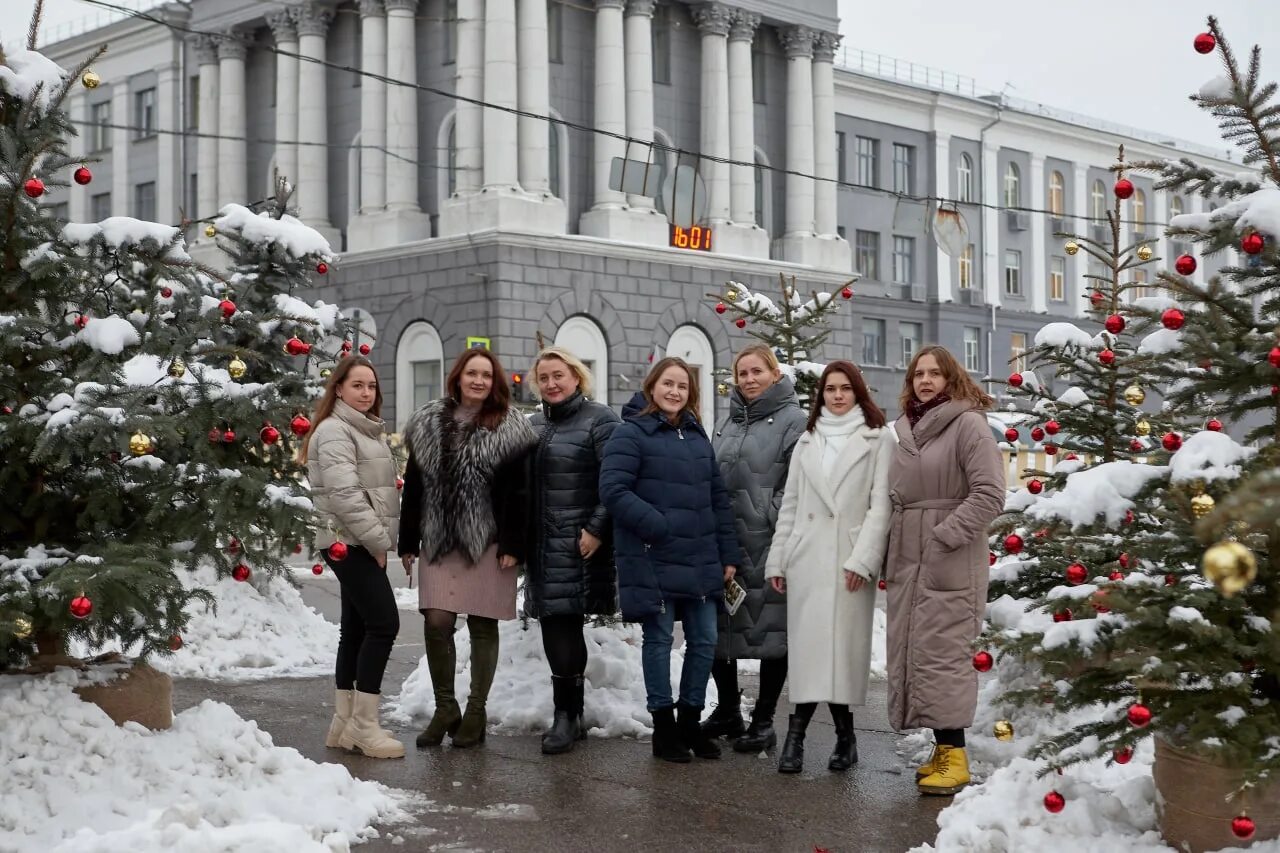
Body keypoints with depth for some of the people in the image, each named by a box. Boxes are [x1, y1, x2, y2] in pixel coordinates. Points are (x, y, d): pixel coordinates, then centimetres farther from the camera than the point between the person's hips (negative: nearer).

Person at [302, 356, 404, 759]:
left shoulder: (369, 430, 20)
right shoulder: (334, 431, -11)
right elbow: (344, 494, -21)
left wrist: (382, 538, 12)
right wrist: (377, 540, -18)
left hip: (364, 544, 10)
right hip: (349, 542, -10)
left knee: (356, 628, 9)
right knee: (384, 624, -13)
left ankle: (344, 723, 13)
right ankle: (363, 725, -9)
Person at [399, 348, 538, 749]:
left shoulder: (508, 429, -1)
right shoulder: (428, 424, 9)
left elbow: (517, 493, -5)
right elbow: (414, 486, 10)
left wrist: (512, 545, -12)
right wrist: (408, 542, 7)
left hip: (487, 543, -2)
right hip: (439, 541, 3)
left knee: (483, 626, 4)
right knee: (437, 622, -5)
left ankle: (476, 712, 14)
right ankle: (445, 708, 10)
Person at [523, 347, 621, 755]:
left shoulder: (598, 419, -5)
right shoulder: (534, 425, 17)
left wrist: (597, 529, -16)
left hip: (579, 545, -6)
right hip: (542, 545, 7)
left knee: (564, 629, -7)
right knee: (557, 631, 7)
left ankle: (566, 717, 2)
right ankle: (572, 716, 16)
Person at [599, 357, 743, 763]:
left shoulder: (697, 436, 15)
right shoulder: (631, 433, -5)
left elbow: (718, 497, 17)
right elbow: (613, 489, -16)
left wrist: (728, 554, 11)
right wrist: (660, 527, -19)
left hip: (700, 561, 6)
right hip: (654, 561, -6)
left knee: (704, 641, 8)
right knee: (659, 640, 3)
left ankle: (690, 721, 22)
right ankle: (663, 727, 14)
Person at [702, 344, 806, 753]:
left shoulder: (792, 420, -5)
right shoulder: (730, 421, 16)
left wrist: (775, 521, -19)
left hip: (767, 545, -7)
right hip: (725, 541, 7)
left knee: (771, 630, 1)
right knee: (717, 627, 12)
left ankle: (763, 721, 12)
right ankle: (727, 711, 28)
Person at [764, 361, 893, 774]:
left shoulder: (878, 440, 6)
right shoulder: (807, 442, 18)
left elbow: (881, 504, -3)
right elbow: (790, 504, 16)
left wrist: (862, 558, -12)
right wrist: (777, 560, 9)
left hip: (851, 559, -3)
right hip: (807, 557, 3)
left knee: (843, 643, -6)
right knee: (809, 644, -4)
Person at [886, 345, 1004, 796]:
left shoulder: (968, 424, -6)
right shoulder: (906, 429, 15)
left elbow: (989, 494, -13)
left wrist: (944, 536, -15)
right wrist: (892, 554, 10)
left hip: (950, 564, -7)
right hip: (906, 561, 7)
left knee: (942, 651, -9)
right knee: (911, 652, 7)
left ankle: (954, 754, -4)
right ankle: (941, 747, 15)